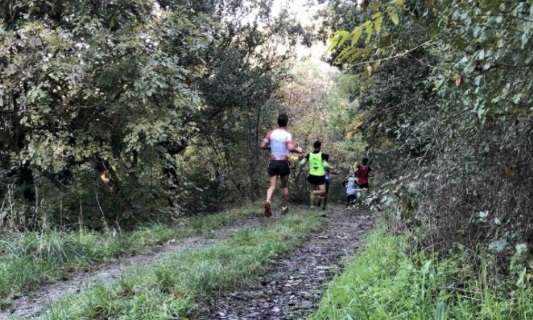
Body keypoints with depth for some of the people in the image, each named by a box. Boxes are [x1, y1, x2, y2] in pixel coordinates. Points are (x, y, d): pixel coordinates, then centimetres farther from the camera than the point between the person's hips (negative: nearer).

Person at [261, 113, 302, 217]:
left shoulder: (271, 133, 2)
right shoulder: (288, 135, -9)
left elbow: (262, 146, 0)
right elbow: (290, 148, -24)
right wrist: (298, 150, -5)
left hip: (273, 162, 2)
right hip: (283, 163, -2)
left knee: (272, 186, -1)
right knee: (285, 186, 17)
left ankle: (268, 201, -30)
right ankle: (285, 207, 26)